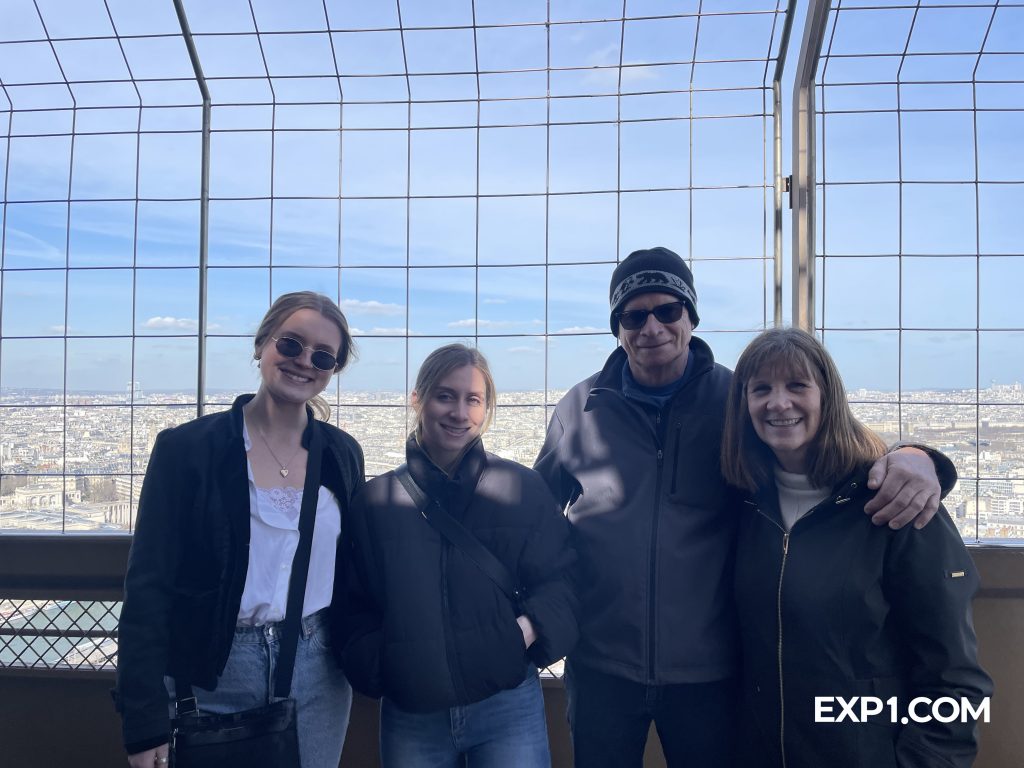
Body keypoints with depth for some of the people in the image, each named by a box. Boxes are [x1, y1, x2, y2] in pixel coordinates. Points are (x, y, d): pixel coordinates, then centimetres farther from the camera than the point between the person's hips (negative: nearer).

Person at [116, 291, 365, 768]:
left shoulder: (342, 453, 2)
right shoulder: (187, 448, -8)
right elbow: (149, 586, -9)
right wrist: (145, 723, -10)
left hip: (318, 669, 3)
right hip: (216, 674, -3)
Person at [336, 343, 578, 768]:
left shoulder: (523, 488, -1)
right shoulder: (375, 501, 2)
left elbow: (558, 581, 2)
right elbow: (355, 607, 7)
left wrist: (529, 629, -15)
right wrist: (376, 667, -8)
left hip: (508, 704, -1)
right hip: (409, 714, 2)